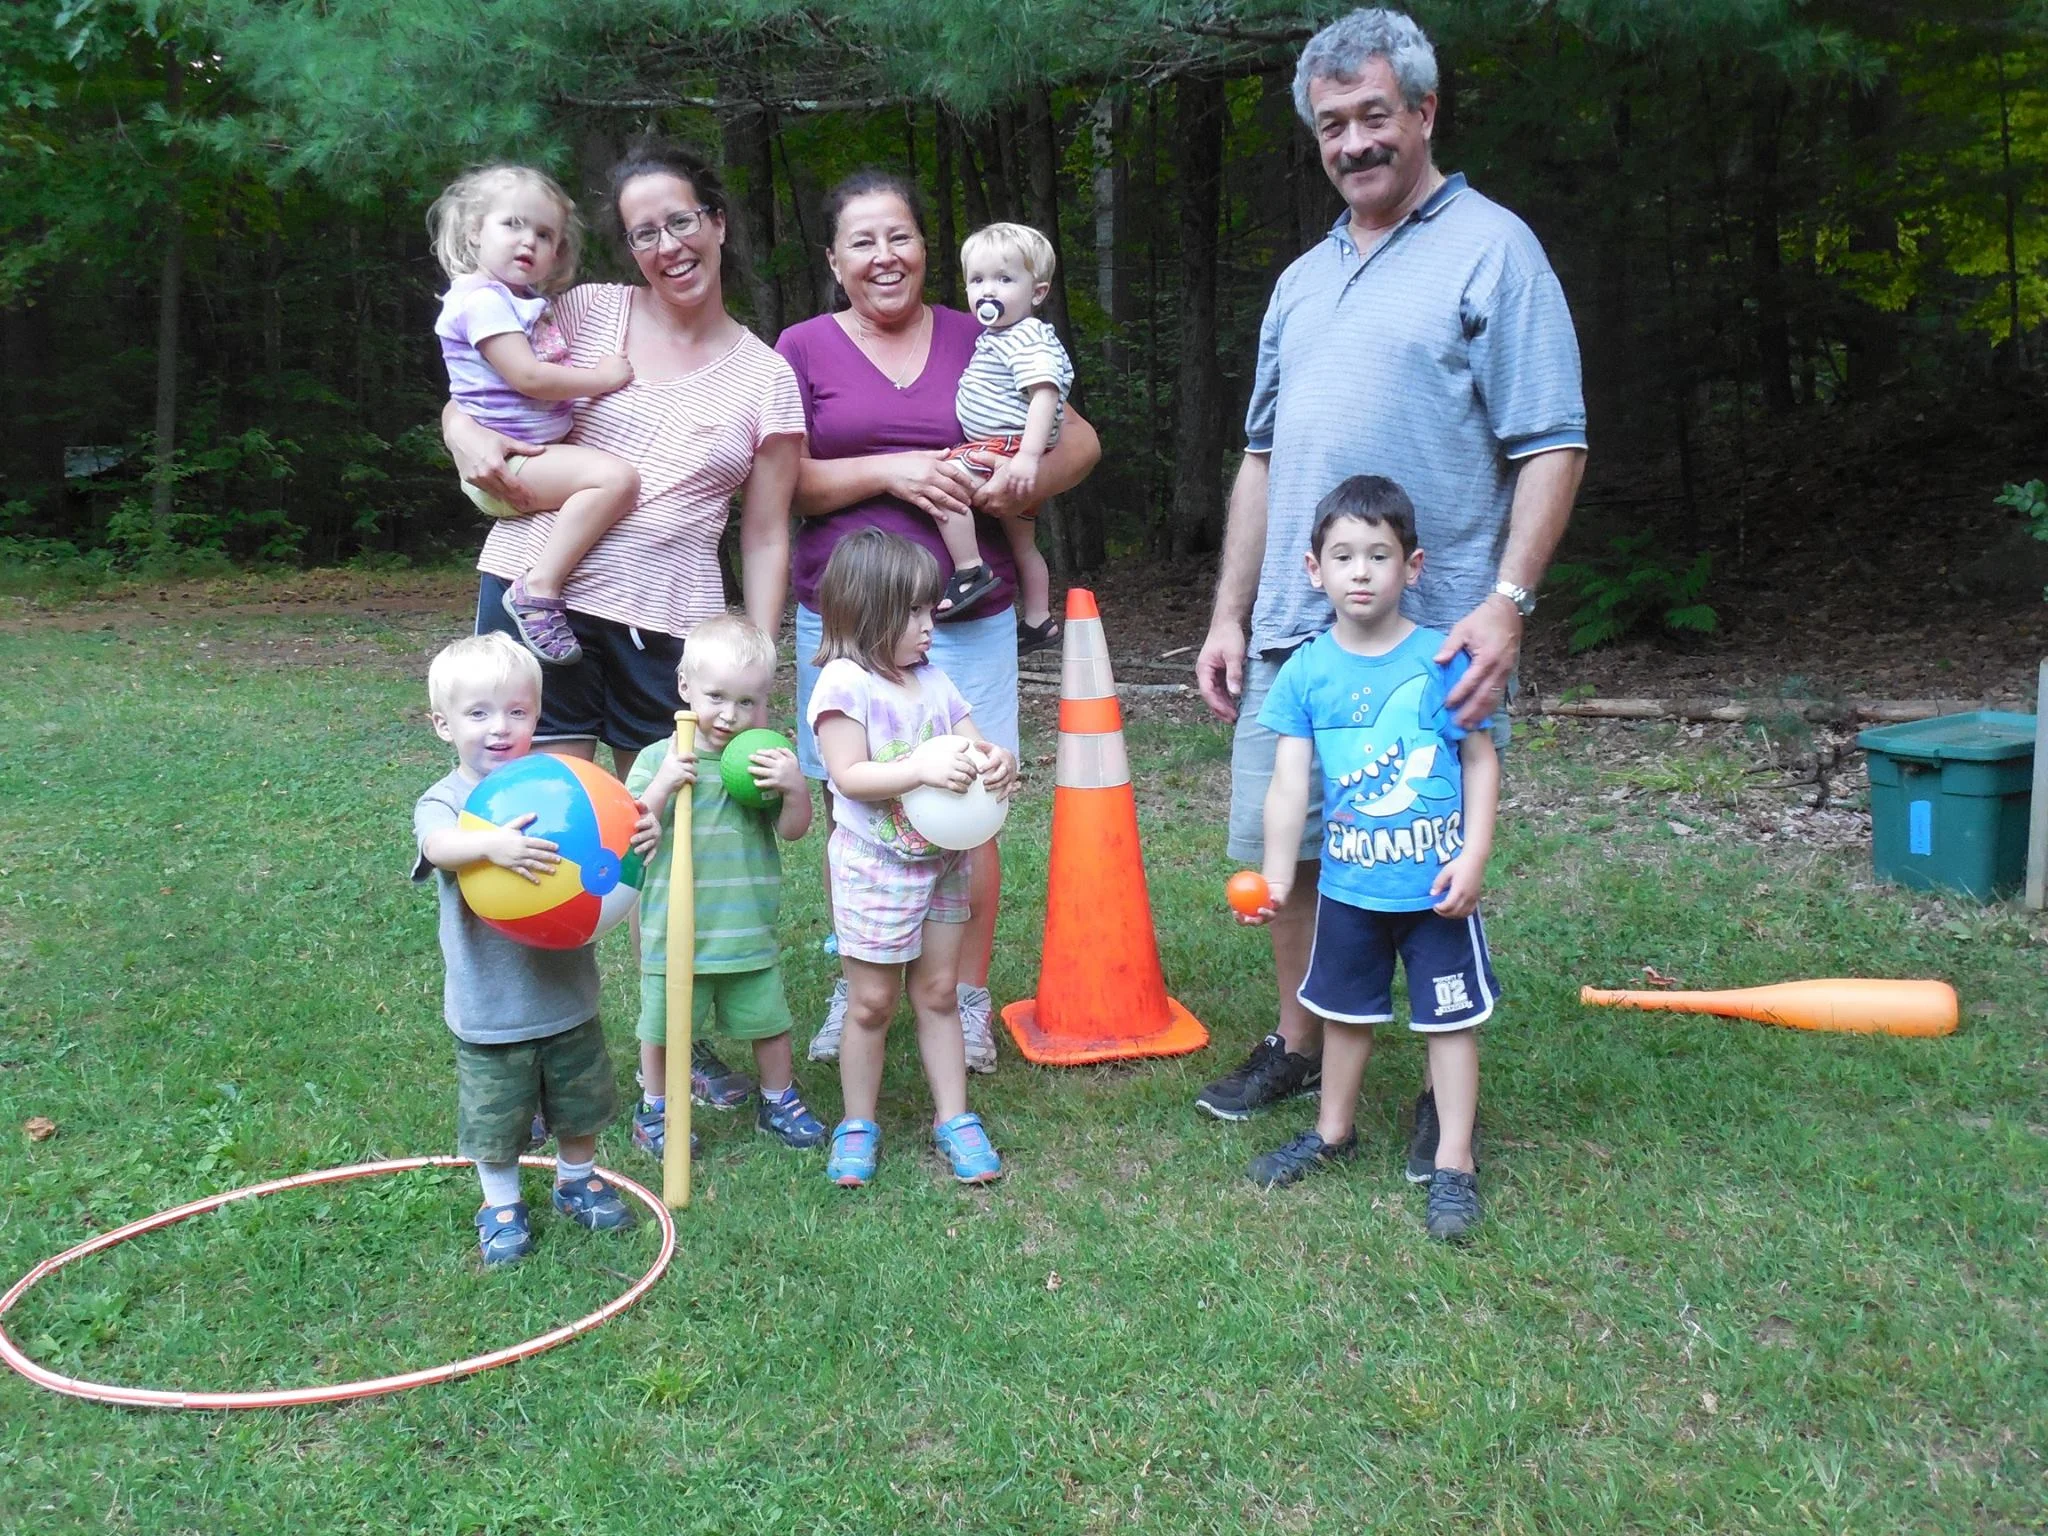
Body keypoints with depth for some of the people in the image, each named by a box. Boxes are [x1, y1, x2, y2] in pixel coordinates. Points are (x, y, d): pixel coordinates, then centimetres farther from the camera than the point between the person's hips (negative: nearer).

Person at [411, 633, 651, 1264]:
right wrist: (493, 844, -54)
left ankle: (577, 1180, 45)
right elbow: (441, 847, -33)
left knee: (579, 1103, 21)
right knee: (495, 1118, 12)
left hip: (567, 994, 3)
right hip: (489, 1008, -2)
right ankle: (501, 1206, 35)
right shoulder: (443, 801, -11)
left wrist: (638, 830, -34)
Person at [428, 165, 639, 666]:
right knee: (616, 477, -29)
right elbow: (528, 377, -22)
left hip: (541, 453, 11)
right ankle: (539, 588, -32)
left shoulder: (527, 303, 18)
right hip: (505, 463, -11)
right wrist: (602, 377, -13)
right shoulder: (482, 299, -13)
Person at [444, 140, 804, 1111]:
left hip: (668, 622, 1)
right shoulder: (588, 314, 6)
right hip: (538, 592, 0)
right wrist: (466, 433, -9)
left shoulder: (764, 377, 6)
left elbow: (766, 536, 5)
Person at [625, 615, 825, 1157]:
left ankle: (779, 1100, 35)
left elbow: (793, 831, -1)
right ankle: (655, 1108, 33)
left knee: (769, 1021, 14)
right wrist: (662, 786, -26)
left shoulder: (765, 760, -1)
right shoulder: (659, 759, -7)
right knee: (662, 1027, 11)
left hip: (748, 930, 2)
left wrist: (797, 788, -20)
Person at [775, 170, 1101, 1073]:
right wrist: (892, 470, -14)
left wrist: (1025, 482, -9)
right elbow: (781, 483, -3)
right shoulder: (805, 348, 5)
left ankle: (969, 1001, 14)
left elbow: (1080, 440, 12)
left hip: (966, 615, 0)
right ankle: (855, 992, 22)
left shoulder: (978, 342, 8)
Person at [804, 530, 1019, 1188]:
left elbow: (973, 747, 6)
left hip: (941, 861, 6)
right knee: (872, 1002, 5)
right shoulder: (844, 682, -13)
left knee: (938, 992, 13)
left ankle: (953, 1118, 22)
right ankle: (858, 1126, 20)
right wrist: (923, 769, -31)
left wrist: (996, 762, -17)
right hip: (874, 868, -6)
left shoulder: (933, 680, 7)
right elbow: (849, 776, -20)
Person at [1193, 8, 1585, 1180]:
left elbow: (1553, 446, -9)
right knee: (1280, 850, 13)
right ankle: (1301, 1046, 32)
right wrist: (1230, 613, 14)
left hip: (1434, 641, -6)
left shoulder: (1492, 250, -2)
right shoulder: (1302, 281, 18)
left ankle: (1448, 1093, 19)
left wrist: (1506, 602, -20)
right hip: (1293, 633, 6)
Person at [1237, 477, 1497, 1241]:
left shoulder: (1442, 658, -11)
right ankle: (1334, 1131, 39)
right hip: (1347, 883, 3)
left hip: (1435, 884, -3)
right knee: (1345, 1010, 20)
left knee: (1450, 1018, 6)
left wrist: (1474, 855, -11)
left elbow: (1480, 760, -5)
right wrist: (1276, 876, -11)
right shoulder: (1306, 670, -5)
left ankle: (1454, 1163, 18)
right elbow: (1290, 779, -6)